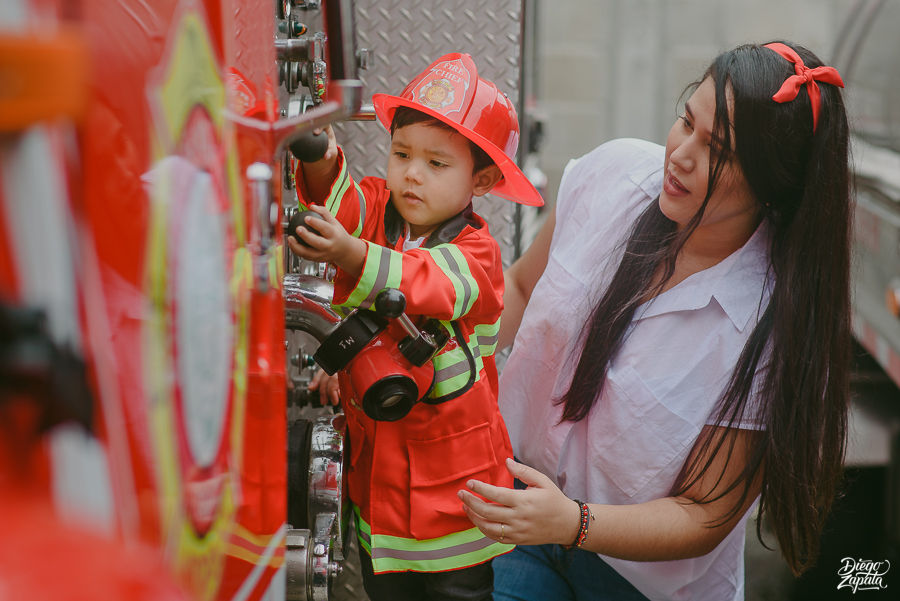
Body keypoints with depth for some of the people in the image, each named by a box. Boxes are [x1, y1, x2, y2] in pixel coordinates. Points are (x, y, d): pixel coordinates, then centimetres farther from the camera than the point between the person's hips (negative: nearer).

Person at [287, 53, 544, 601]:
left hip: (454, 468, -4)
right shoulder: (379, 211, -1)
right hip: (376, 449, 4)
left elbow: (431, 285, -34)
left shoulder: (476, 249, -15)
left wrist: (354, 258, -50)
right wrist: (323, 165, -44)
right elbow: (348, 204, -22)